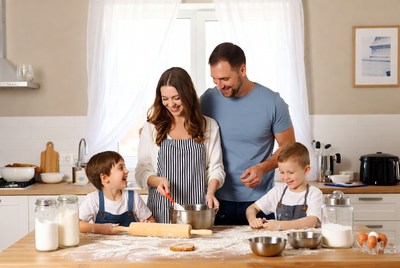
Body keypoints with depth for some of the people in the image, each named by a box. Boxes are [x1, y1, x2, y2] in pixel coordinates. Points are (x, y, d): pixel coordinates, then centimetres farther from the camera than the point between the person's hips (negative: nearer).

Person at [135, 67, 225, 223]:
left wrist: (210, 192, -11)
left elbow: (215, 168, 8)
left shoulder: (209, 127, 8)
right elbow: (141, 172, 7)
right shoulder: (151, 128, 7)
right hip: (161, 209, 0)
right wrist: (157, 181, -13)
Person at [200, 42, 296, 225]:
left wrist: (263, 168, -14)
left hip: (259, 202, -1)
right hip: (218, 201, 2)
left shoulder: (272, 103, -6)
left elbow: (288, 147, 2)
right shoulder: (208, 100, -1)